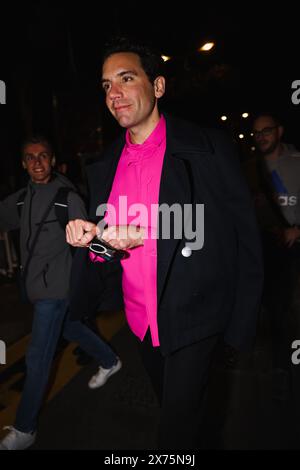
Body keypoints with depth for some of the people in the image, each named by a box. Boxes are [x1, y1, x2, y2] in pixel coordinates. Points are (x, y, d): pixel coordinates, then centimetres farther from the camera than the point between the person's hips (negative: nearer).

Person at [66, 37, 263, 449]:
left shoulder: (209, 147, -12)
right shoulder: (103, 169, 3)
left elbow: (242, 234, -11)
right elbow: (108, 255, 7)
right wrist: (92, 239, -13)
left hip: (193, 318, -5)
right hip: (140, 319, 5)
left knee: (178, 426, 4)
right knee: (171, 406, 26)